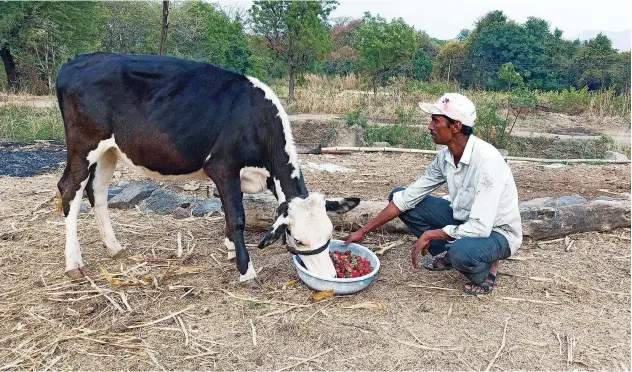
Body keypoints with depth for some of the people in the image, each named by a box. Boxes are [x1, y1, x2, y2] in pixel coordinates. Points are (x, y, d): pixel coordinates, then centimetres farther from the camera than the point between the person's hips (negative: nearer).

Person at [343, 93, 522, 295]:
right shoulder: (446, 156, -9)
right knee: (399, 195, -3)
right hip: (465, 221, 7)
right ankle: (449, 254, 8)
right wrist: (363, 231, -5)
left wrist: (430, 234, -22)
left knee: (461, 251, -41)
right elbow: (407, 197, -4)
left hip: (497, 233, -7)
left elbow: (480, 228, -35)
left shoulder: (486, 160, -31)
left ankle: (485, 269, -3)